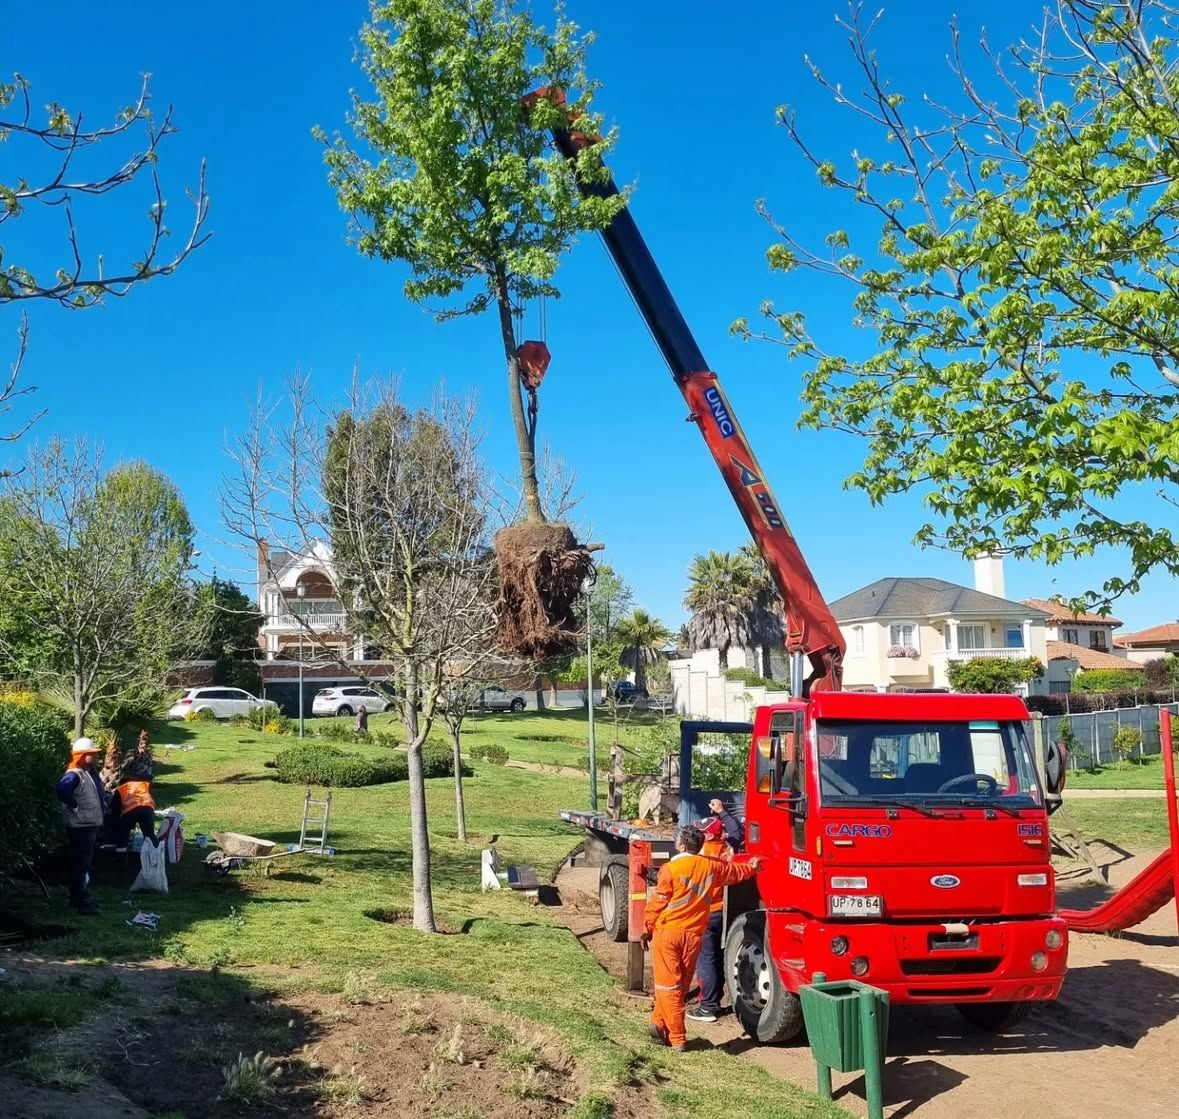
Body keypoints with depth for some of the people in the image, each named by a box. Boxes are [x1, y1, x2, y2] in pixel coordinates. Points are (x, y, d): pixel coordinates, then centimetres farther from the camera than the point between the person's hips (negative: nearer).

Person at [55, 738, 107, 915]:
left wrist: (104, 806, 14)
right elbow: (62, 791, -38)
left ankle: (81, 897, 27)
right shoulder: (73, 775, -19)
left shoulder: (92, 773, 12)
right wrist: (75, 808, -27)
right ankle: (81, 901, -3)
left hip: (92, 824, 10)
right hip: (80, 826, -10)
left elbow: (100, 792, 29)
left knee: (85, 862, 17)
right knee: (80, 863, -5)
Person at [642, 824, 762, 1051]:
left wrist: (647, 929, 5)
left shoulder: (671, 868, -12)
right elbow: (736, 871, 21)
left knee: (668, 985, 1)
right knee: (681, 985, 16)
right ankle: (660, 1023, 18)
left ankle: (676, 1038, 0)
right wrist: (752, 867, 43)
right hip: (693, 934, 4)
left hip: (667, 931, -4)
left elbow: (658, 903, -8)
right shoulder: (711, 866, 2)